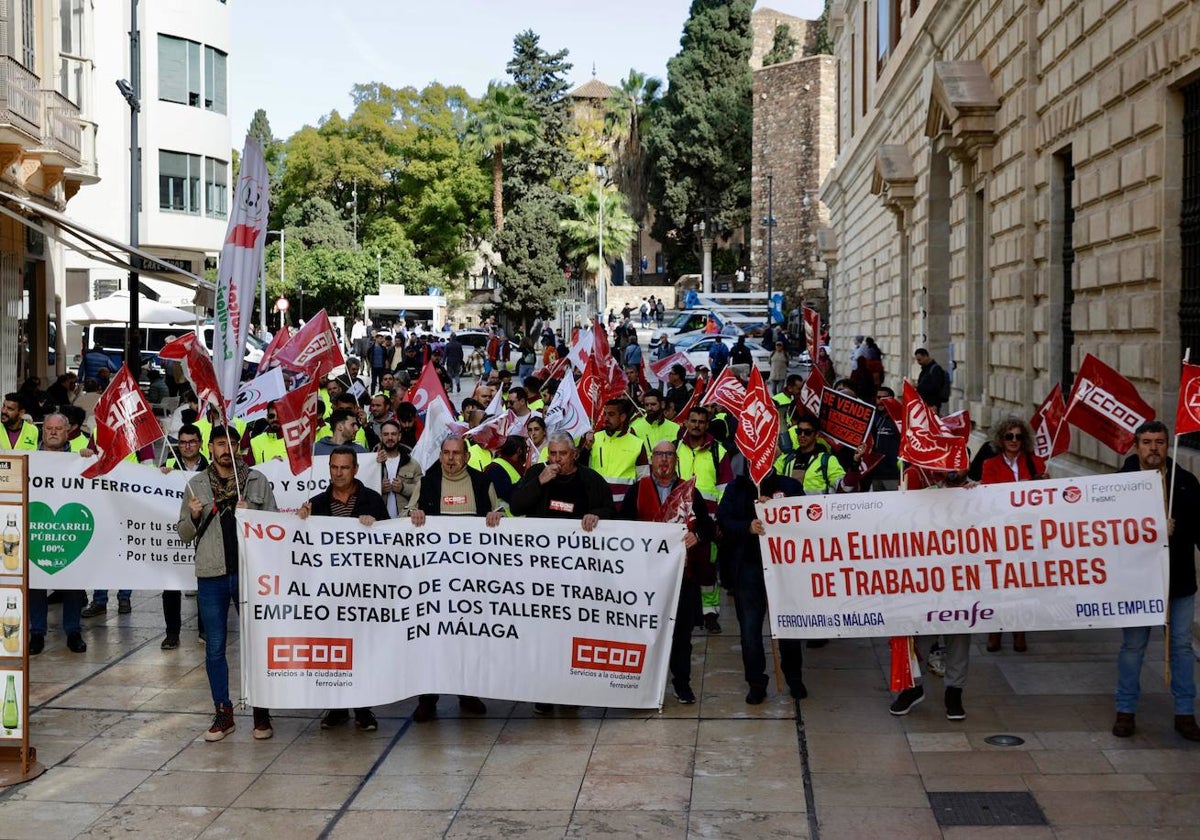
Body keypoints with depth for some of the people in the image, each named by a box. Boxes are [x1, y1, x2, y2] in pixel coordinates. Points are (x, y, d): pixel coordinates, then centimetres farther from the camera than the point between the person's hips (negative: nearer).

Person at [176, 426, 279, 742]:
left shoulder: (258, 481, 3)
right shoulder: (197, 484, 7)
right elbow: (184, 534, 11)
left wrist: (251, 515, -13)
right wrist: (194, 516, -9)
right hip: (211, 576, 1)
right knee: (214, 648, 6)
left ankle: (262, 712, 14)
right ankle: (223, 713, 17)